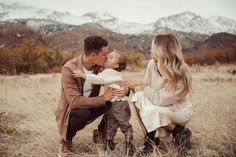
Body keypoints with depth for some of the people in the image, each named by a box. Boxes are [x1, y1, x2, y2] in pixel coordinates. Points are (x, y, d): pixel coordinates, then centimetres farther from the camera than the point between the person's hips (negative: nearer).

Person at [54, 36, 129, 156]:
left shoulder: (100, 66, -11)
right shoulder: (69, 69, -28)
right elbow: (75, 101, -33)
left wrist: (125, 88, -24)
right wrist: (102, 98, -33)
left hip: (90, 106, 5)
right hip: (71, 111, -5)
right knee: (83, 113, -37)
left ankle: (102, 133, 9)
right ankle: (67, 139, -5)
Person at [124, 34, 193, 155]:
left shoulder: (180, 74, -29)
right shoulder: (152, 64, -12)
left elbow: (160, 100, -30)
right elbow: (147, 88, 0)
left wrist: (141, 84, -26)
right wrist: (131, 87, -17)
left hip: (180, 110, -5)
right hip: (161, 107, 6)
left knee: (151, 111, -32)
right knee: (138, 97, -21)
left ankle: (180, 133, -4)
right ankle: (151, 137, -7)